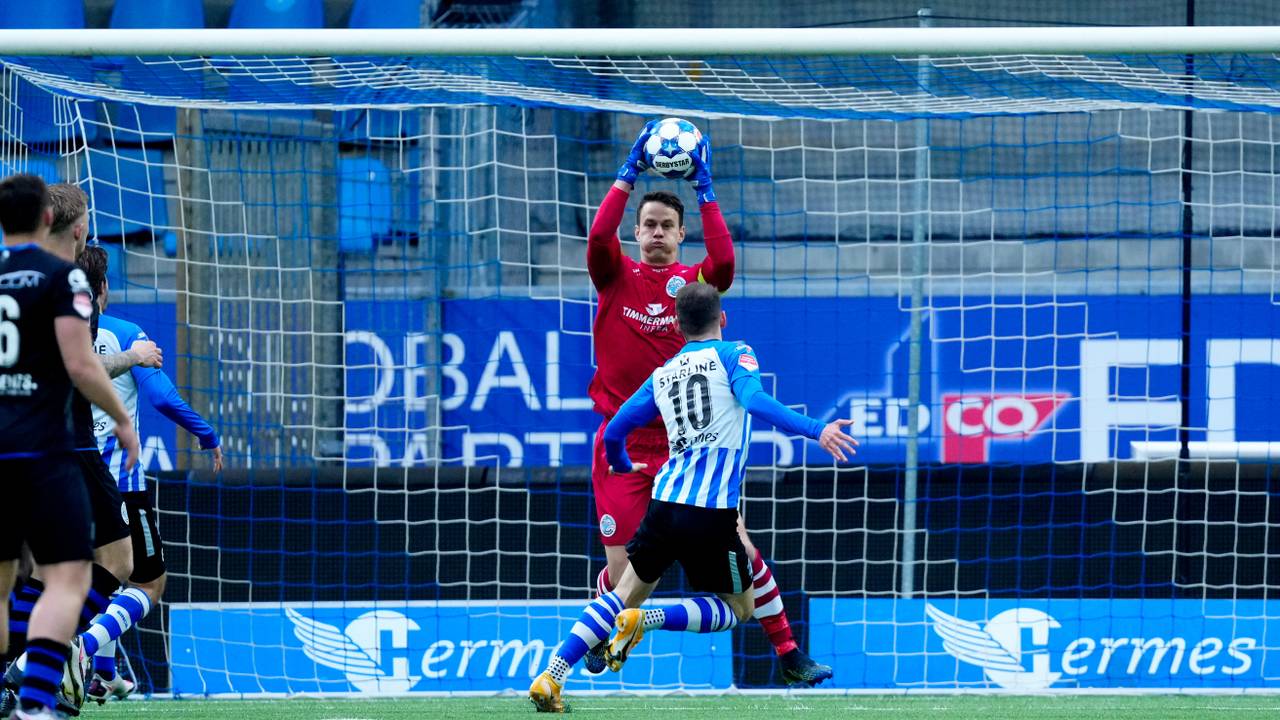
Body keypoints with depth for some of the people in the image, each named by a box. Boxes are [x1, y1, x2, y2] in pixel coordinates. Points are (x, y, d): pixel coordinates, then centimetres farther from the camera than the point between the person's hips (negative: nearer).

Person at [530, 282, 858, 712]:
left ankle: (550, 678, 4)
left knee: (627, 593, 19)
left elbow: (614, 433, 21)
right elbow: (756, 402, -18)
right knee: (739, 609, 12)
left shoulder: (662, 375, 16)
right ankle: (643, 621, -11)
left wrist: (623, 467, 43)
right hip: (713, 512, -5)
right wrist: (816, 431, -27)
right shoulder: (733, 355, 2)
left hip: (665, 501, 5)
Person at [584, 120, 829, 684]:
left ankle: (787, 653, 3)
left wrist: (704, 190, -15)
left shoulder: (693, 281, 5)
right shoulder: (617, 277, 4)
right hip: (623, 443, 0)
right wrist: (629, 173, -15)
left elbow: (724, 262, -17)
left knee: (739, 546, -5)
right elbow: (598, 237, -15)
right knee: (620, 567, -1)